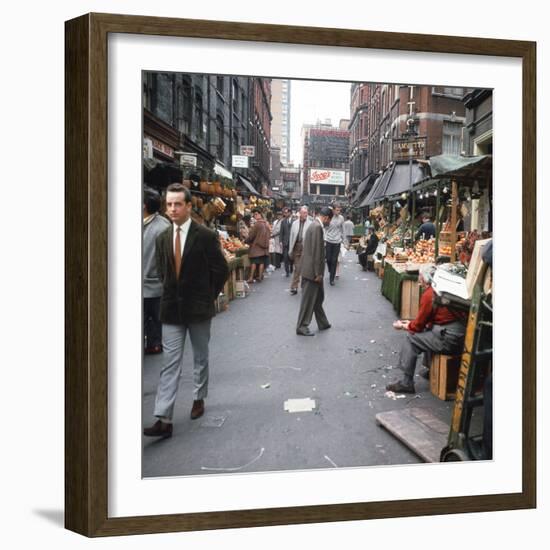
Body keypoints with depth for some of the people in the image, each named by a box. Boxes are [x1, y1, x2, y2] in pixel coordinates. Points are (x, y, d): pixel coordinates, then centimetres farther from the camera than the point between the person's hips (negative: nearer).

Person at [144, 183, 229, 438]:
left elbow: (221, 271, -5)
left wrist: (207, 296, 0)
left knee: (200, 358, 16)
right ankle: (164, 420, -2)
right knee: (170, 363, -1)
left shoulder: (206, 236, -10)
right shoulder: (162, 238, 4)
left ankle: (199, 398, 37)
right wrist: (172, 294, 8)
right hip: (171, 310, 3)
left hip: (198, 309, -3)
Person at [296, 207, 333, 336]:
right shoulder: (317, 227, -19)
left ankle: (322, 323, 30)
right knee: (308, 299, -1)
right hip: (312, 270, -10)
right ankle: (301, 327, 7)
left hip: (312, 269, 10)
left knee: (318, 297, 19)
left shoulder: (315, 225, 13)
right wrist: (318, 273, -19)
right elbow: (316, 252, -22)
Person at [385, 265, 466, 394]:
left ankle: (406, 383, 5)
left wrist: (403, 326, 15)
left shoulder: (429, 294, -12)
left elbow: (418, 326, -3)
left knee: (411, 338, 2)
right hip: (461, 336, 9)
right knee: (427, 332, 28)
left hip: (449, 339, -9)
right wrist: (411, 323, 29)